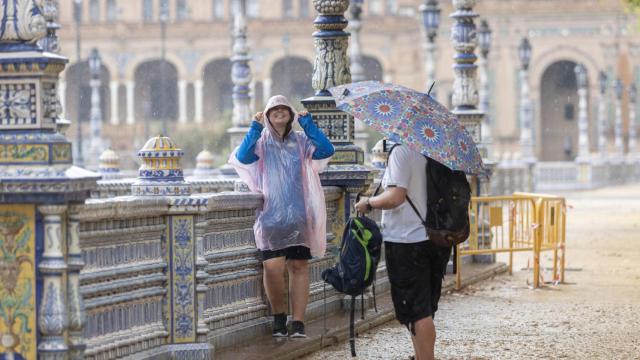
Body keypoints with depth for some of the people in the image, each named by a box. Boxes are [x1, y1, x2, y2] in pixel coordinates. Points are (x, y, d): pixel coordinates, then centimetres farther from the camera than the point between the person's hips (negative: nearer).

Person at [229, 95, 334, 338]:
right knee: (272, 266, -12)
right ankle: (278, 316, 7)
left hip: (299, 215, 2)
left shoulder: (300, 141, 11)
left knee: (299, 266, -1)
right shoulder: (261, 142, 7)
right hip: (271, 215, -2)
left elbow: (326, 150, -5)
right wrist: (255, 129, -16)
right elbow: (243, 157, -12)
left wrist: (308, 125, -8)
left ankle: (298, 322, 2)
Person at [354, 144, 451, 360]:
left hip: (407, 240, -7)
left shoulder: (402, 152, -14)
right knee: (424, 310, 16)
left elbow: (395, 197, -23)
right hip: (438, 241, 7)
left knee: (418, 311, -6)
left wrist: (368, 203, -6)